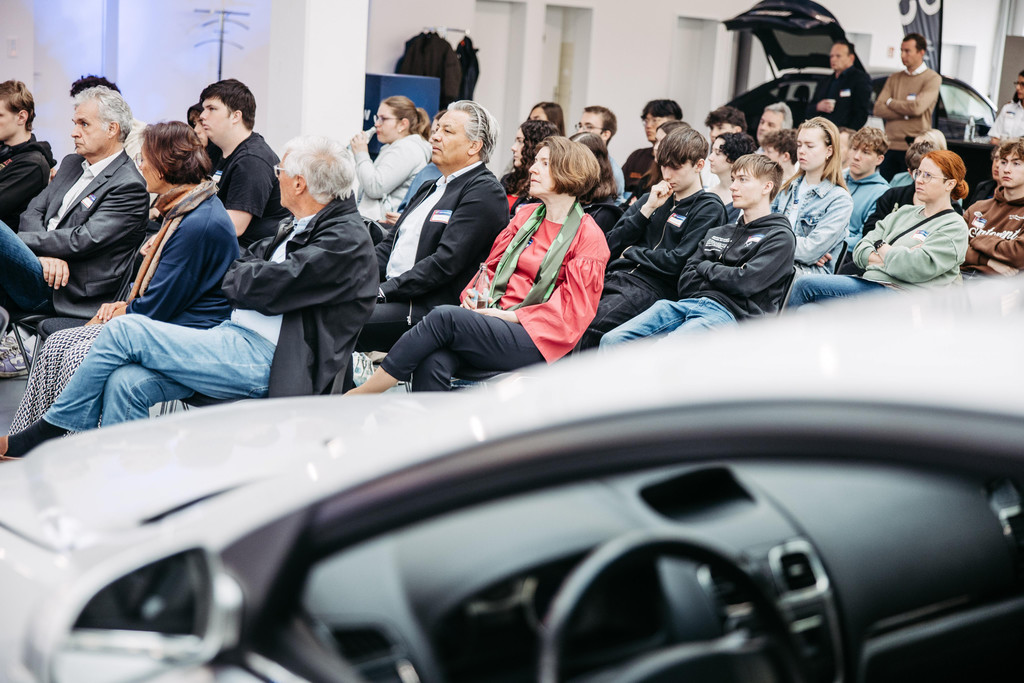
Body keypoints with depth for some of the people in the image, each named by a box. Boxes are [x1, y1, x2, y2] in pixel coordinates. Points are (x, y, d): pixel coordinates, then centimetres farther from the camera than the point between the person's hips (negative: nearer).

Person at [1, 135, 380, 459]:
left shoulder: (347, 239, -12)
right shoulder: (299, 227, 18)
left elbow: (263, 287, -16)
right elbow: (237, 268, 18)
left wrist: (244, 275, 3)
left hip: (269, 362, -9)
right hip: (239, 341, 9)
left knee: (124, 330, -11)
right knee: (126, 383, -12)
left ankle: (45, 435, 4)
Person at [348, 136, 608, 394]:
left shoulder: (588, 236, 0)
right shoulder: (526, 215, 21)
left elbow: (572, 311, -6)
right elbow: (492, 266, 22)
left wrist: (508, 315, -12)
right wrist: (474, 294, -1)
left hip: (536, 340, -5)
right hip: (494, 317, 6)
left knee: (444, 316, -28)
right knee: (432, 361, -29)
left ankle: (360, 395, -23)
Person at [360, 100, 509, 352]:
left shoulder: (485, 192, -7)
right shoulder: (431, 188, 24)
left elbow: (445, 263, -17)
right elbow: (390, 245, 21)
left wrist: (384, 291, -18)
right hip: (393, 292, 9)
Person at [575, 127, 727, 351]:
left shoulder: (709, 208, 5)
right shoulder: (653, 198, 25)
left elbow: (679, 261, -8)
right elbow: (613, 244, 15)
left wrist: (632, 252, 2)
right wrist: (648, 208, 5)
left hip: (652, 287, -6)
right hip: (615, 276, 6)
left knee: (591, 326, -32)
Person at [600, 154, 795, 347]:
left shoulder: (780, 237, 8)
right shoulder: (717, 233, 29)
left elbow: (745, 282, -8)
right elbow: (685, 282, 18)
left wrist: (706, 267, 7)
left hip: (726, 312, -7)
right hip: (686, 303, 7)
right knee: (612, 341, -16)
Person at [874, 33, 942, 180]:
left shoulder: (932, 79, 0)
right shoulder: (895, 78, 15)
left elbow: (917, 107, -15)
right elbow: (878, 109, 4)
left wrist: (890, 102, 0)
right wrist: (906, 112, -9)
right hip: (891, 145, 5)